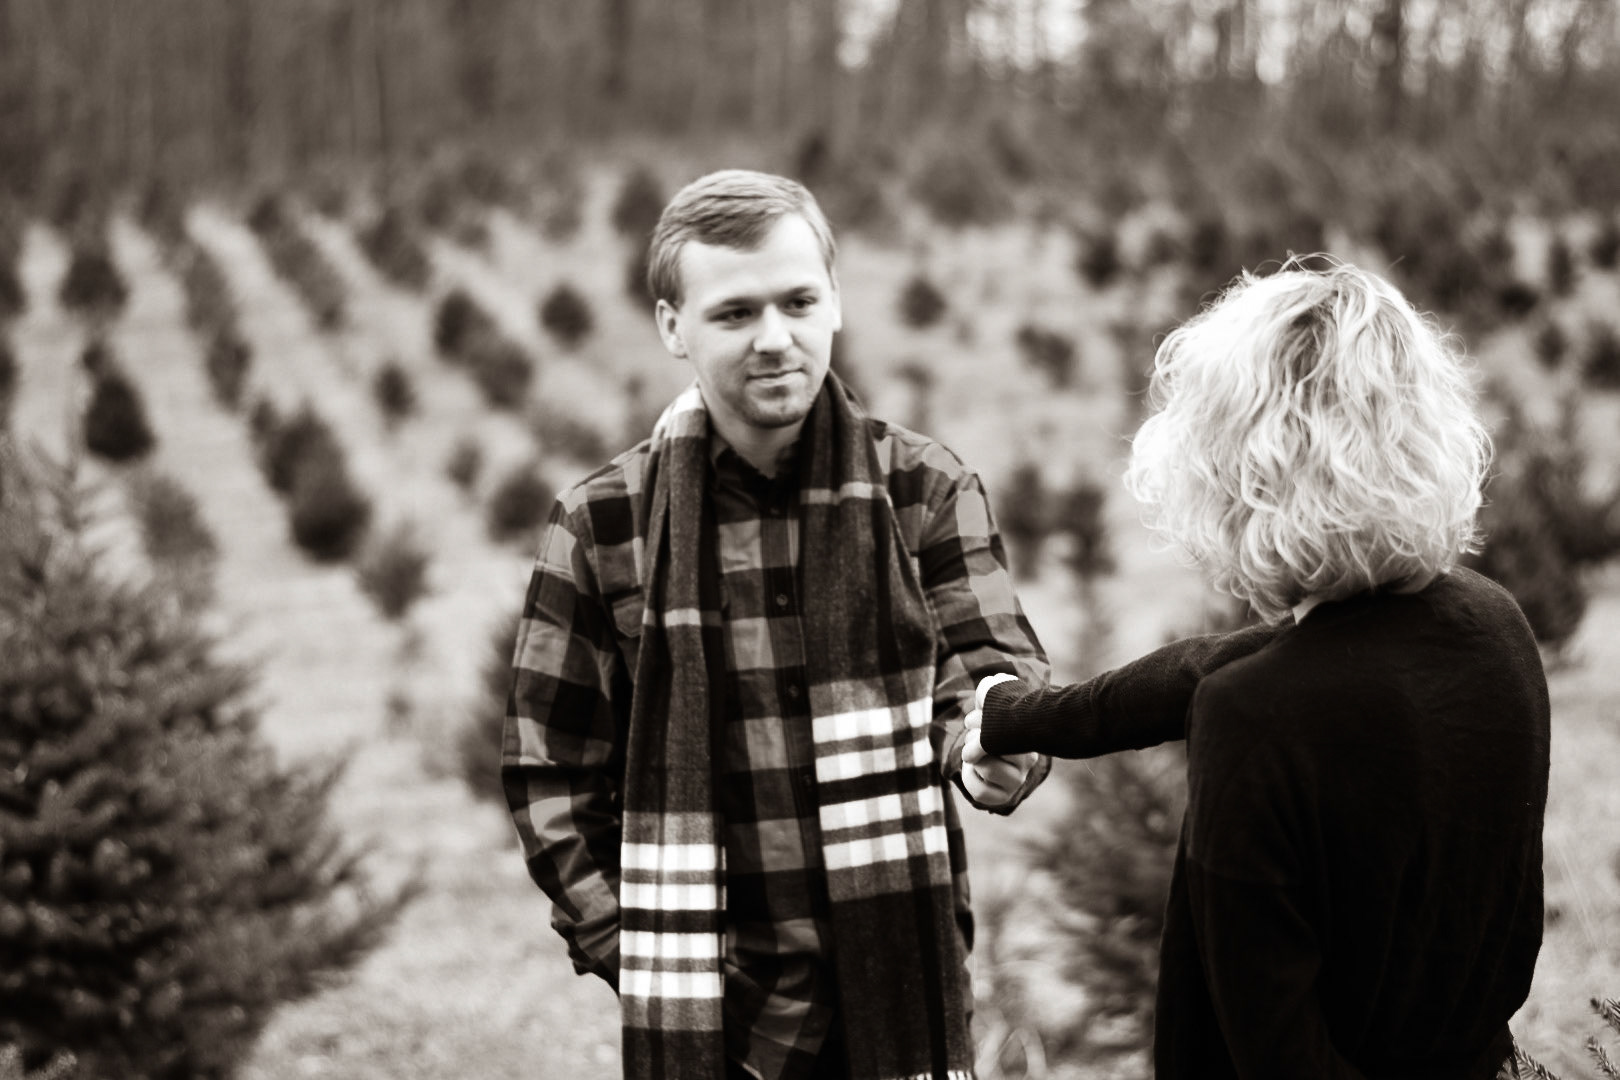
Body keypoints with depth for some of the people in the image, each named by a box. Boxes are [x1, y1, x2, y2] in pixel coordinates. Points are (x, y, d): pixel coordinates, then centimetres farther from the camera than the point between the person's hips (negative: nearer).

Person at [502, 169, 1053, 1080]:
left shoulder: (927, 492, 2)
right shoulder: (602, 526, 0)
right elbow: (551, 779, 4)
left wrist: (995, 739, -26)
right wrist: (638, 960, -4)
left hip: (907, 996, 1)